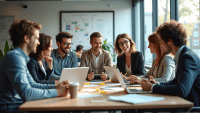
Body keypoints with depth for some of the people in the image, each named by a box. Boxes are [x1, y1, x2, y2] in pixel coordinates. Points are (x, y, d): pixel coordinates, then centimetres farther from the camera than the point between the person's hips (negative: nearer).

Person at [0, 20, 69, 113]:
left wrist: (55, 87, 6)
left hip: (19, 104, 9)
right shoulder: (14, 57, -18)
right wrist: (57, 92, -18)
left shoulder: (21, 57, 14)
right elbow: (26, 93, -25)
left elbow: (32, 84, 19)